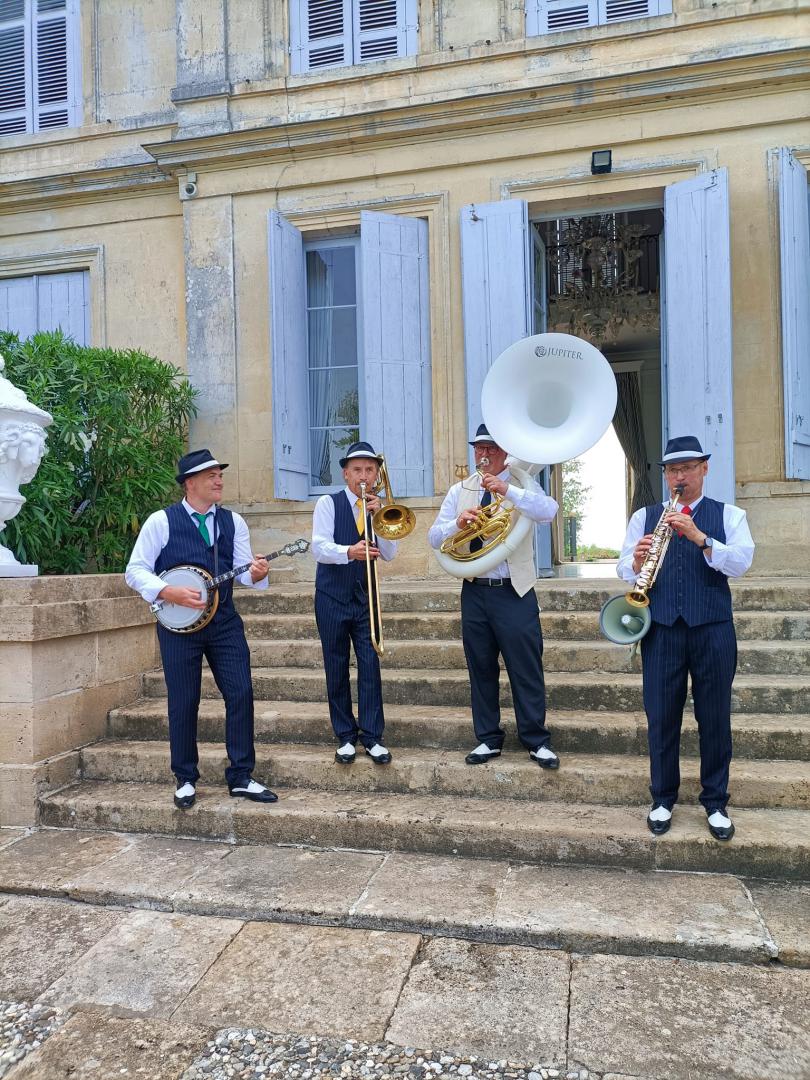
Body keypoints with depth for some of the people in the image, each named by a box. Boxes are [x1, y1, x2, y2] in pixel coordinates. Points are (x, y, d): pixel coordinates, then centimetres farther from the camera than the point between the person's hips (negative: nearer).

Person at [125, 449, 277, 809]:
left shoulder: (233, 521, 7)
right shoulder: (161, 521, -4)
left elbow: (242, 570, 4)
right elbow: (135, 570, -4)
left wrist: (255, 574, -19)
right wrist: (170, 593, -18)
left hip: (224, 621, 3)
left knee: (241, 694, 0)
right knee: (183, 703, 6)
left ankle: (241, 777, 13)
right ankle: (185, 780, 24)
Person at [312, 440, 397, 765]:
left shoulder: (378, 508, 6)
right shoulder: (328, 504, -4)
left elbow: (389, 554, -4)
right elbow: (319, 548, -16)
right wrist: (349, 552, -34)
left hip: (365, 597, 2)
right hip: (332, 597, -2)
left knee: (370, 665, -2)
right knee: (337, 668, 5)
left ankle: (372, 736, 7)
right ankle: (345, 736, 16)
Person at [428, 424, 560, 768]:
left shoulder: (521, 486, 1)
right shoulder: (459, 491, 9)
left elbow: (549, 510, -20)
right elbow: (434, 537, 3)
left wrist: (507, 490, -30)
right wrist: (457, 523, -18)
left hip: (514, 593, -3)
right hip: (474, 593, 3)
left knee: (527, 669, 1)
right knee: (481, 669, 11)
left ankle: (537, 741, 15)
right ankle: (488, 739, 23)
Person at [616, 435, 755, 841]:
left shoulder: (729, 515, 6)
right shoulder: (644, 516, 10)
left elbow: (739, 564, -10)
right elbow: (623, 569, 4)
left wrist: (699, 538, -24)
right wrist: (636, 560, -19)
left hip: (713, 629, -1)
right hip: (661, 629, 1)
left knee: (715, 717, 7)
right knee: (661, 716, 7)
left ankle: (716, 803, 24)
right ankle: (663, 799, 23)